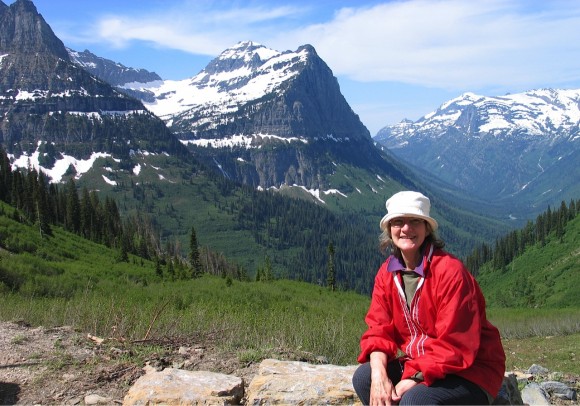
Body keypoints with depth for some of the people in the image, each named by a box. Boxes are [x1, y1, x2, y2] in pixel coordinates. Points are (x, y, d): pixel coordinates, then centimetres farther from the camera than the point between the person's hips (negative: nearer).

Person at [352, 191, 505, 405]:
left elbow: (455, 346, -22)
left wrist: (412, 380, -27)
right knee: (363, 376, -15)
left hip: (469, 373, -6)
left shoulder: (450, 271, -20)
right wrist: (379, 374, -21)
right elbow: (379, 329, -2)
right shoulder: (387, 273, 1)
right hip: (418, 365, 7)